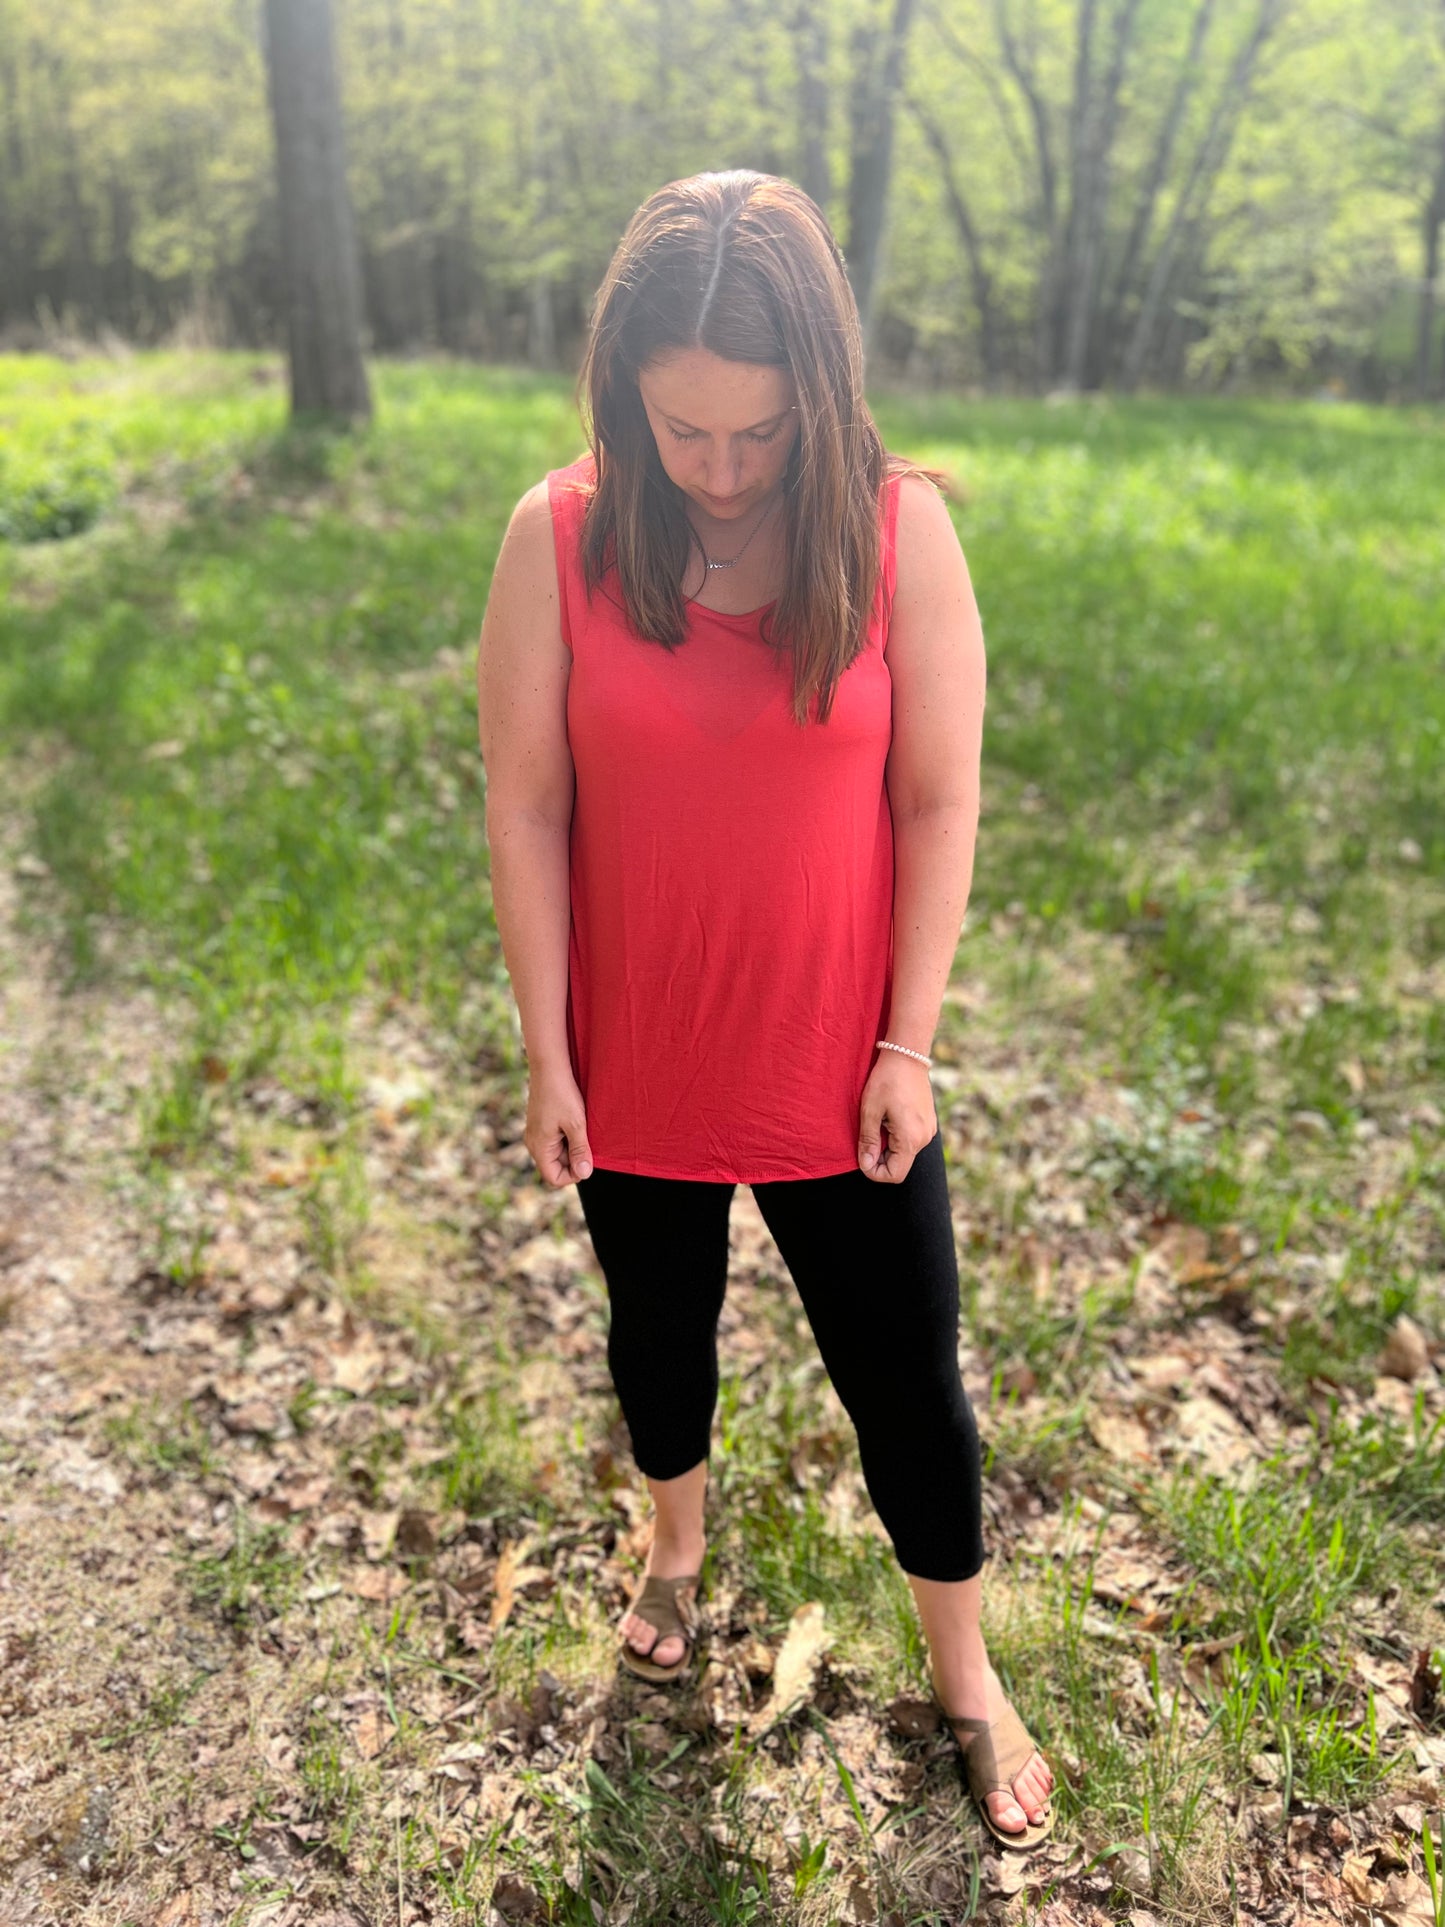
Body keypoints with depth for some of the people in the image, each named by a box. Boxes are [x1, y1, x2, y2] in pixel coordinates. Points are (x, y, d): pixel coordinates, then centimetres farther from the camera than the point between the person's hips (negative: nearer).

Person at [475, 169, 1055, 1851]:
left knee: (907, 1378, 13)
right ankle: (677, 1538, 56)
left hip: (836, 1068, 0)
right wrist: (546, 1056, -5)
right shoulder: (560, 536, -12)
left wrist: (905, 1047, -7)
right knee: (659, 1327, 24)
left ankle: (964, 1674, 40)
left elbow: (937, 805, -8)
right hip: (635, 1065, 1)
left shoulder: (898, 529, -12)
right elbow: (526, 807, -8)